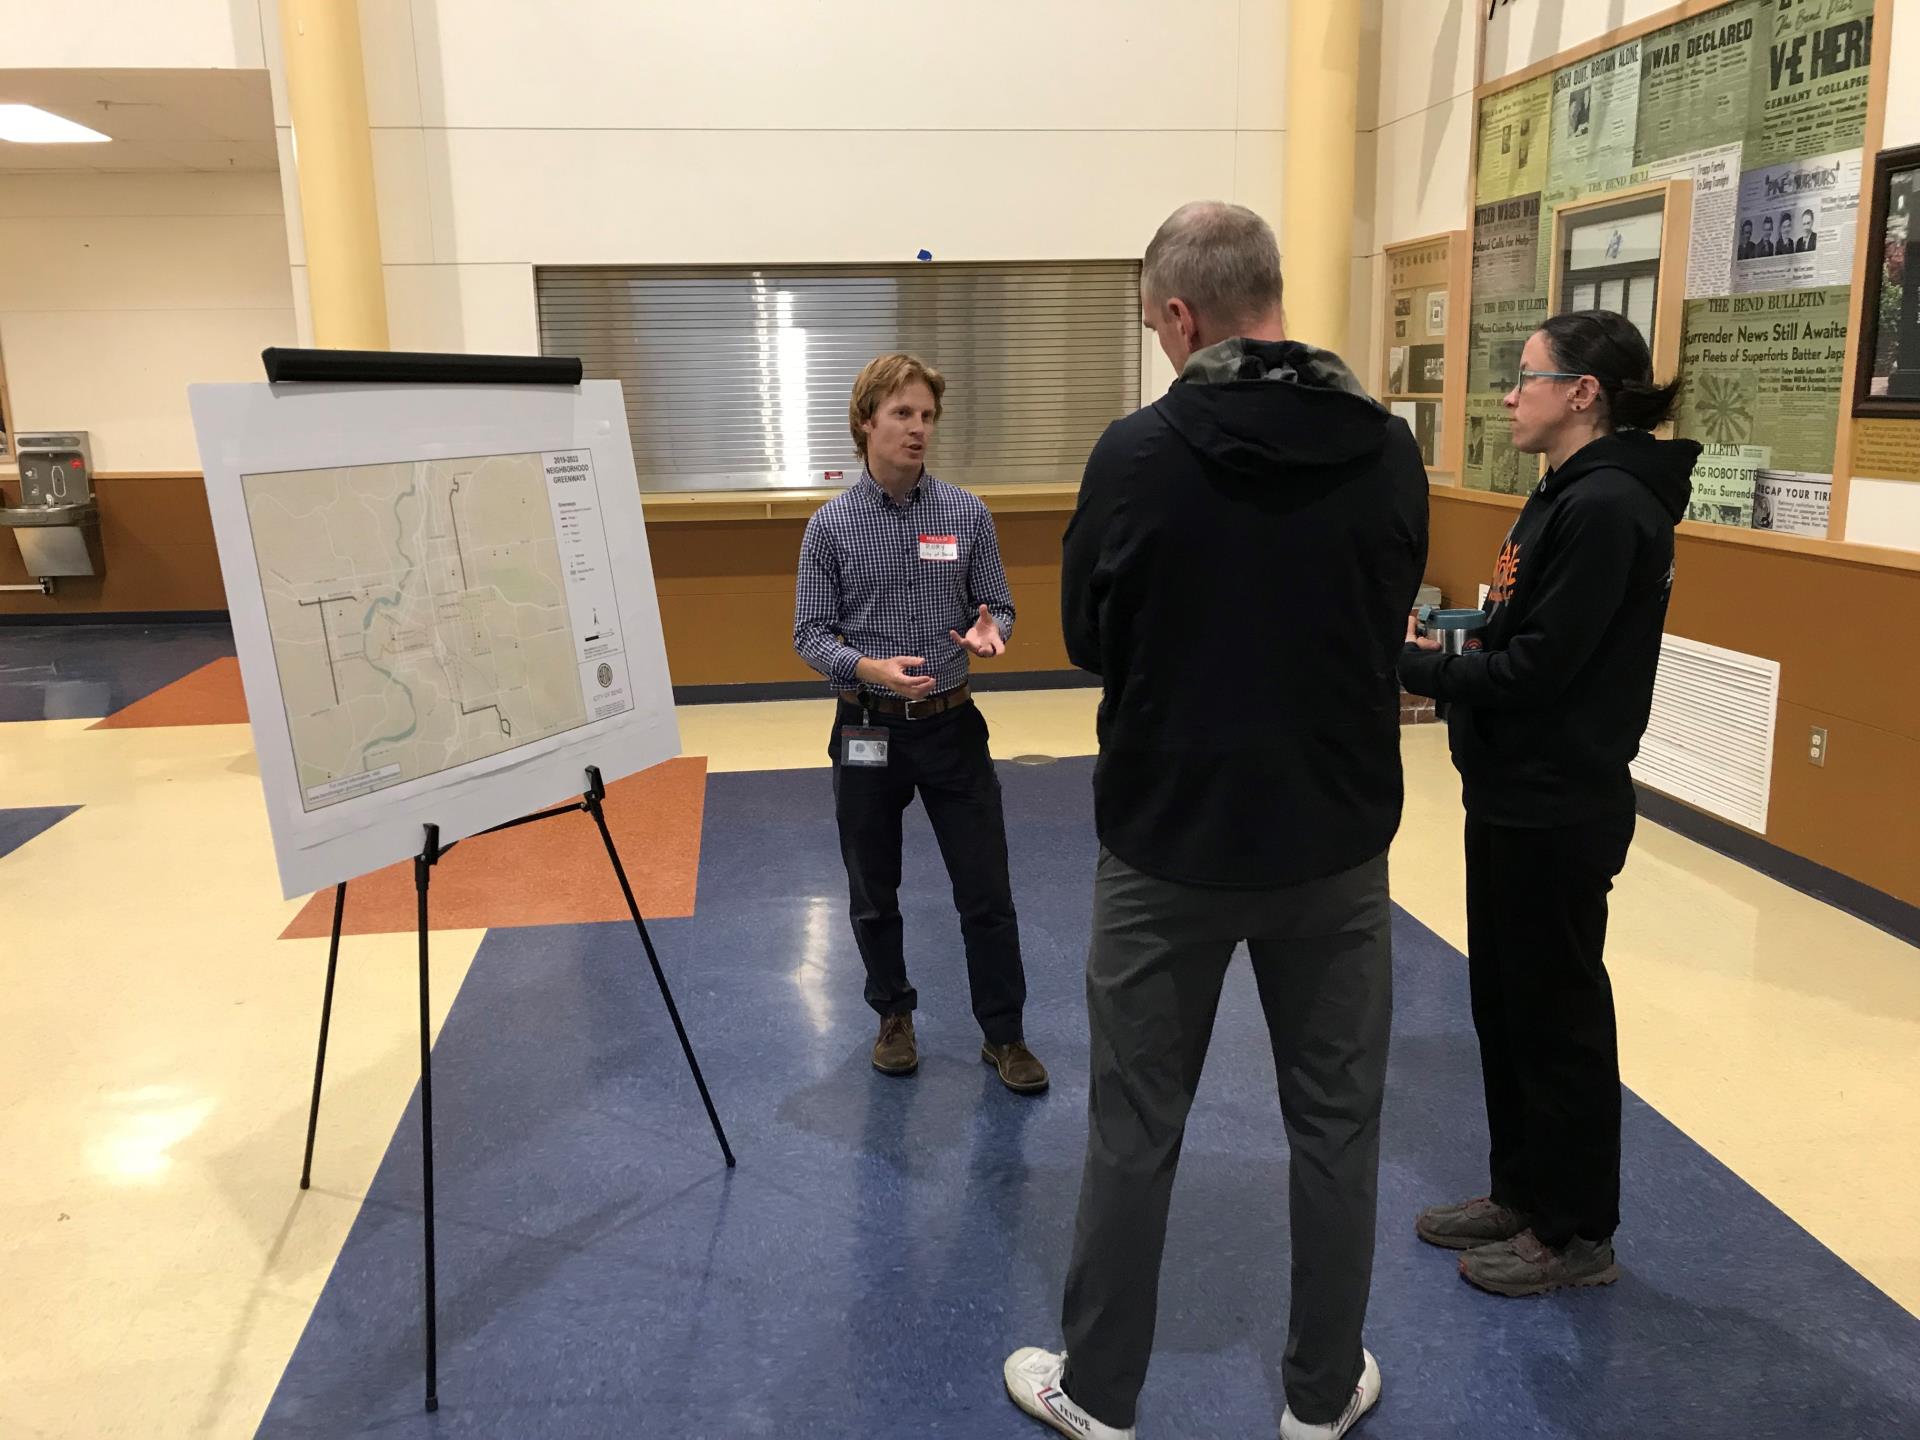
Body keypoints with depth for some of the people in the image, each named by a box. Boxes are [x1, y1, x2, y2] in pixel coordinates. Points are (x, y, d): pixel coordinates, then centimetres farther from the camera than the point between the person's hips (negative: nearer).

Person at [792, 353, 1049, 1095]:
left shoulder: (967, 514, -2)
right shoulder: (830, 525, -5)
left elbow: (998, 606, 4)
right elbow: (811, 634, -5)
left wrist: (988, 632, -20)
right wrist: (869, 669, -24)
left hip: (952, 725, 1)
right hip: (868, 728, 0)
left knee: (986, 892, 4)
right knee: (874, 893, 12)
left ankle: (1004, 1033, 20)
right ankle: (894, 1016, 33)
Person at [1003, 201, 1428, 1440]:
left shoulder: (1139, 453, -13)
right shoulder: (1390, 450, -4)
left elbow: (1090, 640, -2)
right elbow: (1389, 626, 9)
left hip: (1171, 842, -2)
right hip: (1337, 841, 3)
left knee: (1135, 1132, 12)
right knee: (1337, 1127, 17)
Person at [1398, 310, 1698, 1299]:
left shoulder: (1606, 506, -19)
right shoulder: (1566, 496, 12)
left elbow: (1541, 664, -23)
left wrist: (1414, 669, -14)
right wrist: (1442, 656, 2)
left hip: (1556, 814, -10)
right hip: (1515, 799, 10)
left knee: (1556, 1014, 4)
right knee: (1504, 1000, 18)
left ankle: (1578, 1233, 22)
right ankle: (1522, 1192, 35)